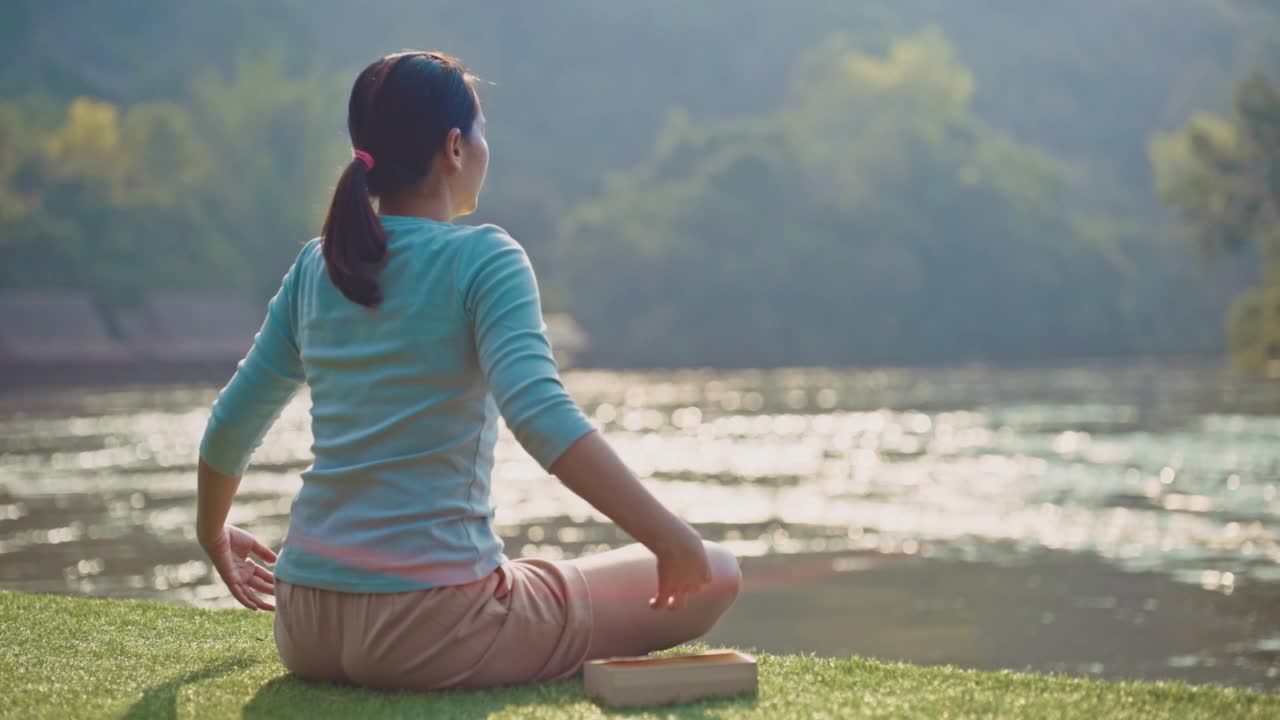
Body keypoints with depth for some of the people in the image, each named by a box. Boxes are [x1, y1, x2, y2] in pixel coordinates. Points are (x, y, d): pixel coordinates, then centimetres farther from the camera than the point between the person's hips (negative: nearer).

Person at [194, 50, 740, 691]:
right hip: (429, 630, -7)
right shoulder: (481, 257, -9)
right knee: (715, 575, 5)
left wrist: (213, 532, 33)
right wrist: (670, 540, -22)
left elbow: (231, 425, 15)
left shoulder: (316, 265, 8)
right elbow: (541, 415, -24)